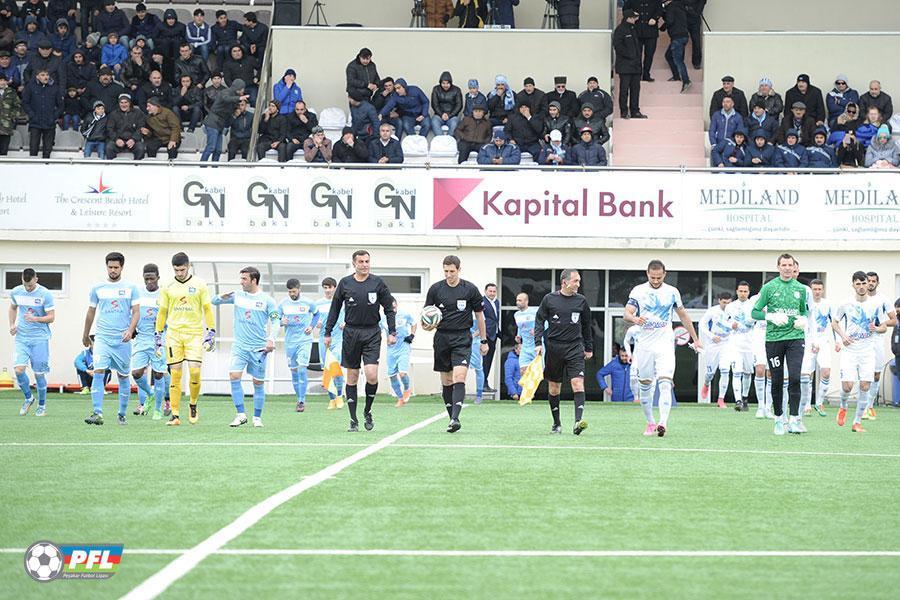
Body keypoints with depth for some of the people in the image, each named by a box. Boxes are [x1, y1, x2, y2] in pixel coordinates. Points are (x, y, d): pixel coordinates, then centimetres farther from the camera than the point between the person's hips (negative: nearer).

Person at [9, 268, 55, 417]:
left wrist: (36, 319, -25)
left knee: (39, 373, -1)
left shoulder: (45, 294, -10)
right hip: (21, 338, 3)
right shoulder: (15, 292, 3)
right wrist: (12, 324, 7)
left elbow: (51, 317, -8)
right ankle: (28, 398, 11)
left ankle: (42, 406, 17)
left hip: (40, 339, -3)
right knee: (18, 369, -13)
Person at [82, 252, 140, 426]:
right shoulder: (98, 288, 7)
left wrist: (130, 330, -16)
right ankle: (97, 413, -21)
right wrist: (85, 336, 24)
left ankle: (122, 415, 19)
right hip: (102, 338, 0)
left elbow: (136, 312, 1)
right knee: (98, 372, -16)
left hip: (123, 340, 0)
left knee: (123, 377, 7)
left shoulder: (131, 288, 3)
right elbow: (91, 313, 17)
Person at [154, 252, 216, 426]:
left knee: (194, 372, -11)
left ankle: (193, 405, 14)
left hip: (194, 334, -1)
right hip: (173, 335, 1)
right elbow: (162, 312, 14)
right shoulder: (168, 287, 7)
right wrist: (158, 335, 12)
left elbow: (207, 309, 7)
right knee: (175, 375, -2)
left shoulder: (199, 284, 3)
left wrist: (211, 332, 1)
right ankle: (175, 415, 0)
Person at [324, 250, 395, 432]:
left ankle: (367, 411, 11)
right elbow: (335, 309, 11)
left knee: (372, 375, -14)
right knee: (352, 377, 3)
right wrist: (328, 333, 7)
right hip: (351, 333, 1)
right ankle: (353, 420, 9)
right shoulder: (345, 283, 4)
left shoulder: (378, 283, 2)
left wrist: (392, 332, 0)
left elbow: (389, 309, 7)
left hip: (372, 333, -1)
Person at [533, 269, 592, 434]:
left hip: (574, 347, 0)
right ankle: (556, 424, 21)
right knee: (554, 387, 8)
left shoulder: (581, 301, 5)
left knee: (578, 382, -17)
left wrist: (589, 348, 19)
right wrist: (538, 343, -5)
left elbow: (586, 326, 16)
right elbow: (539, 320, 6)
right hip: (553, 347, 0)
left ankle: (578, 422, -25)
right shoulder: (549, 299, 0)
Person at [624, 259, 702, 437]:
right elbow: (627, 314, -7)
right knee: (645, 385, 7)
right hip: (645, 345, 1)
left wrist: (695, 339, 20)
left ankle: (663, 423, -26)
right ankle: (650, 423, 21)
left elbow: (683, 315, 17)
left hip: (665, 344, -1)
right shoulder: (638, 291, 2)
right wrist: (635, 319, -31)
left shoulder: (672, 292, 5)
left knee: (665, 384, -16)